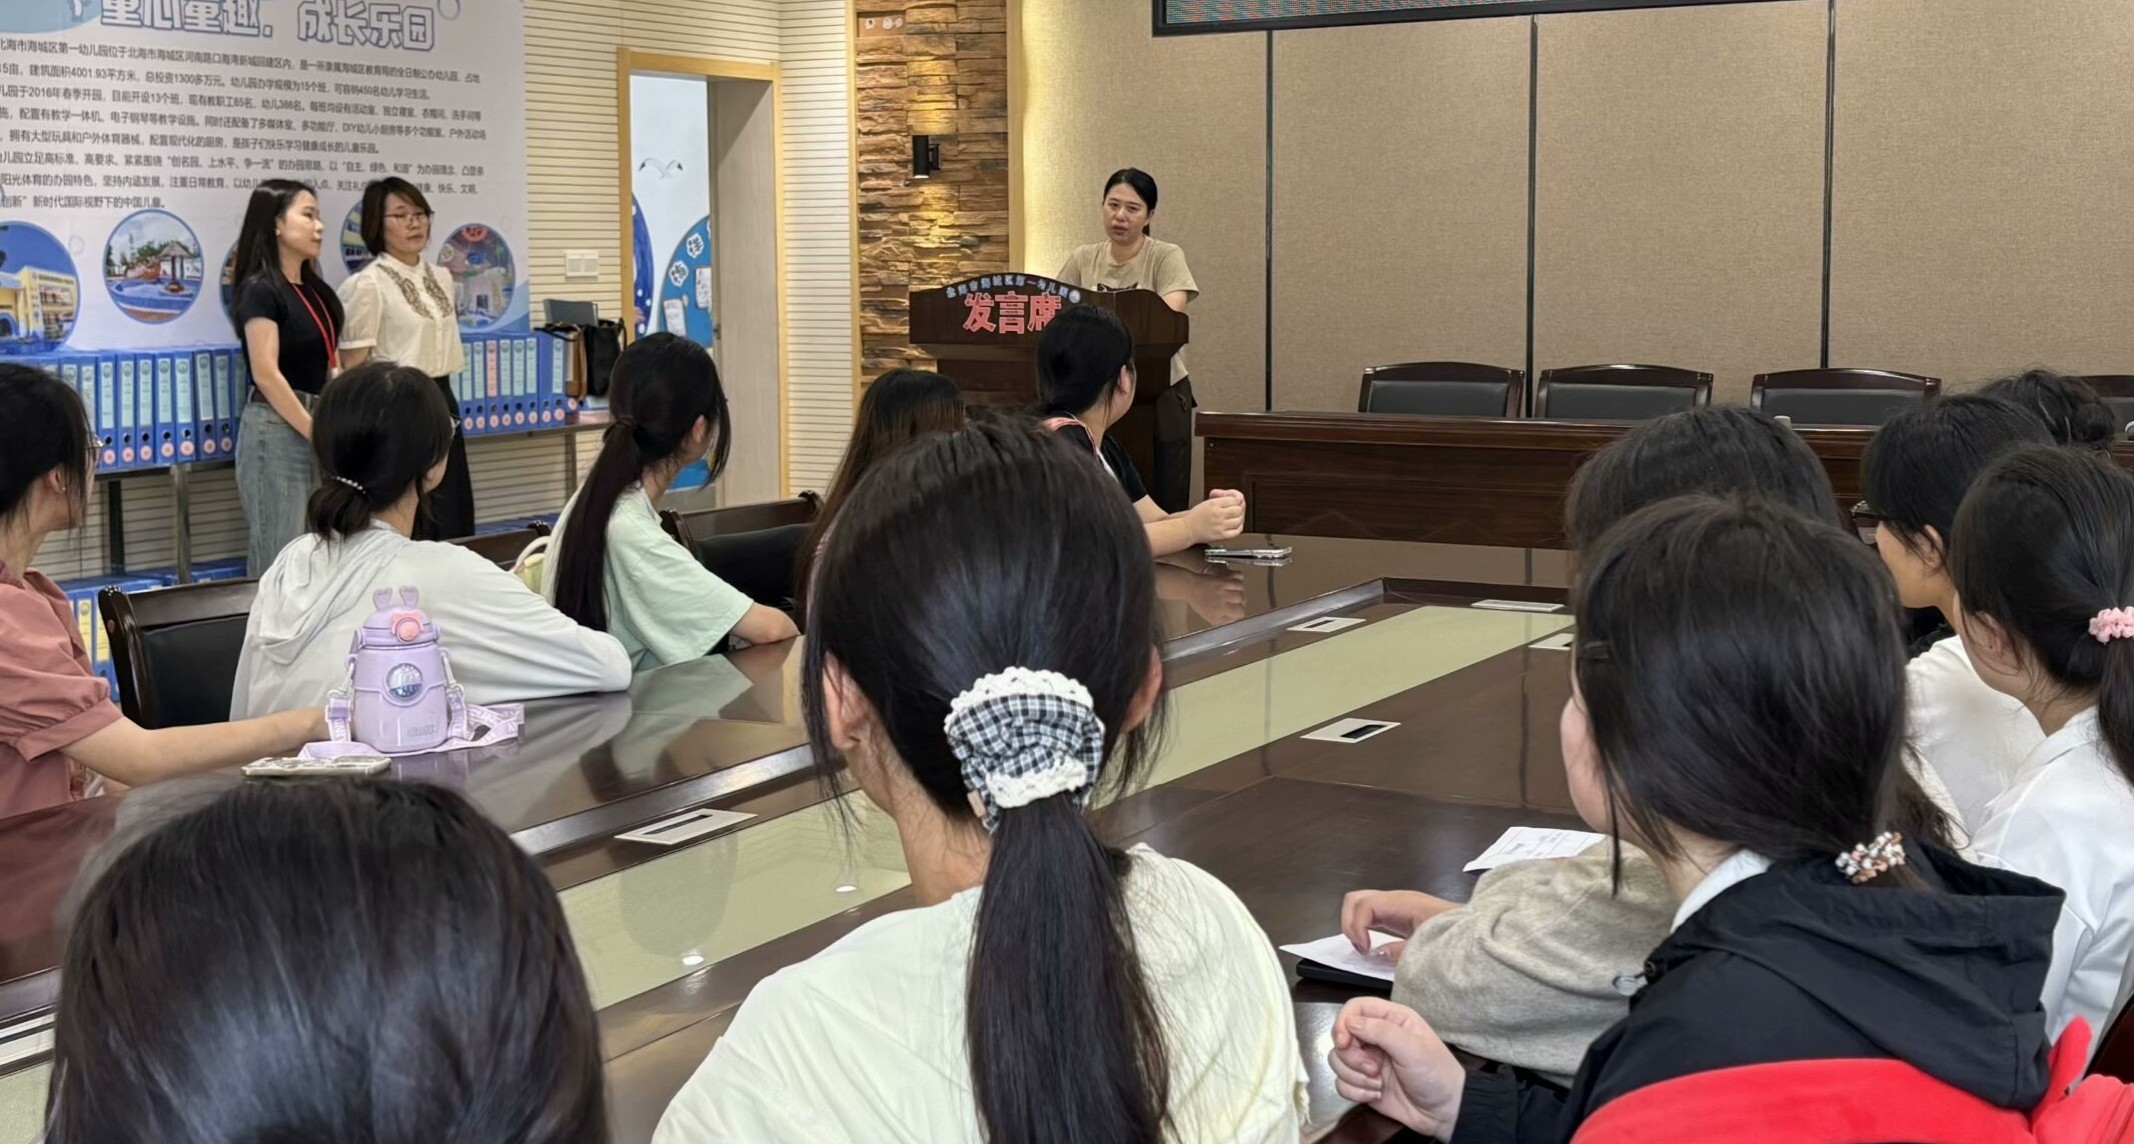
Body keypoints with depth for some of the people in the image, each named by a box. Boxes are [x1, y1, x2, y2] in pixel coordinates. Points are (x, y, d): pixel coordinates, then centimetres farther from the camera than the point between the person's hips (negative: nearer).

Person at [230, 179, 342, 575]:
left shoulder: (315, 290, 14)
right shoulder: (260, 289, -10)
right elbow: (266, 375, -16)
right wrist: (316, 433, -13)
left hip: (315, 426, 8)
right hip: (277, 431, -8)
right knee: (281, 557, -4)